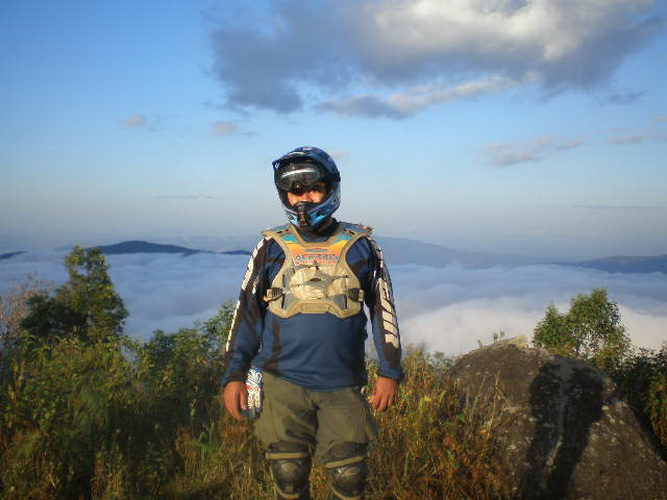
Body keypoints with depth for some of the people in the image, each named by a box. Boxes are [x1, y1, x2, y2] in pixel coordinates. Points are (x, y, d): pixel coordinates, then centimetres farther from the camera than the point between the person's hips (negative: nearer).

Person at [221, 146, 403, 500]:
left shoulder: (360, 247, 1)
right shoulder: (271, 248, 3)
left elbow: (383, 311, 6)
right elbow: (246, 313, 6)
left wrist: (390, 372, 3)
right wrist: (234, 375, 2)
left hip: (343, 388, 0)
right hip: (284, 384, 1)